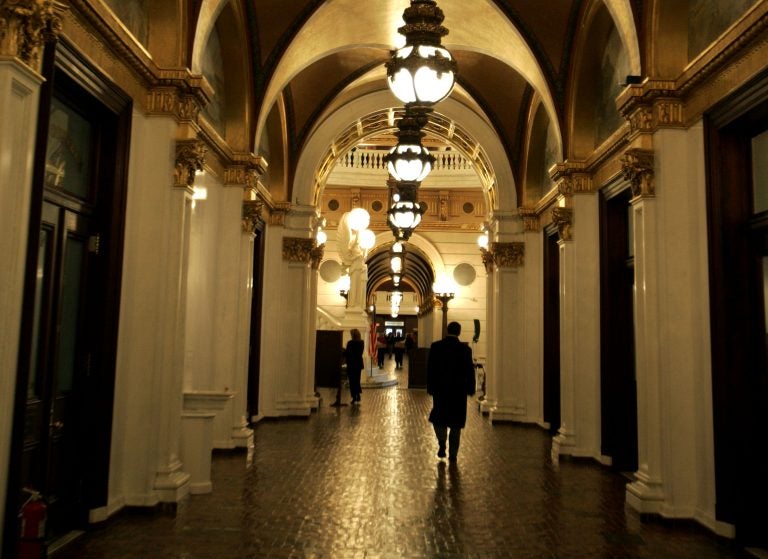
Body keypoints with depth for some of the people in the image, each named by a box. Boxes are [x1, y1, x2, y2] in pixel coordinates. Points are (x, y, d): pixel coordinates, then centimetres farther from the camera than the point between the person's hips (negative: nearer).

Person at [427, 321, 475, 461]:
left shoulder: (435, 346, -6)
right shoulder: (465, 349, -8)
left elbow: (430, 369, -3)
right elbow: (470, 370, -5)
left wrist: (430, 388, 5)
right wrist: (470, 389, 6)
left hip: (440, 389, 0)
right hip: (459, 390, 0)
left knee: (439, 417, 19)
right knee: (455, 423, 9)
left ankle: (442, 444, 2)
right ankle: (453, 454, 11)